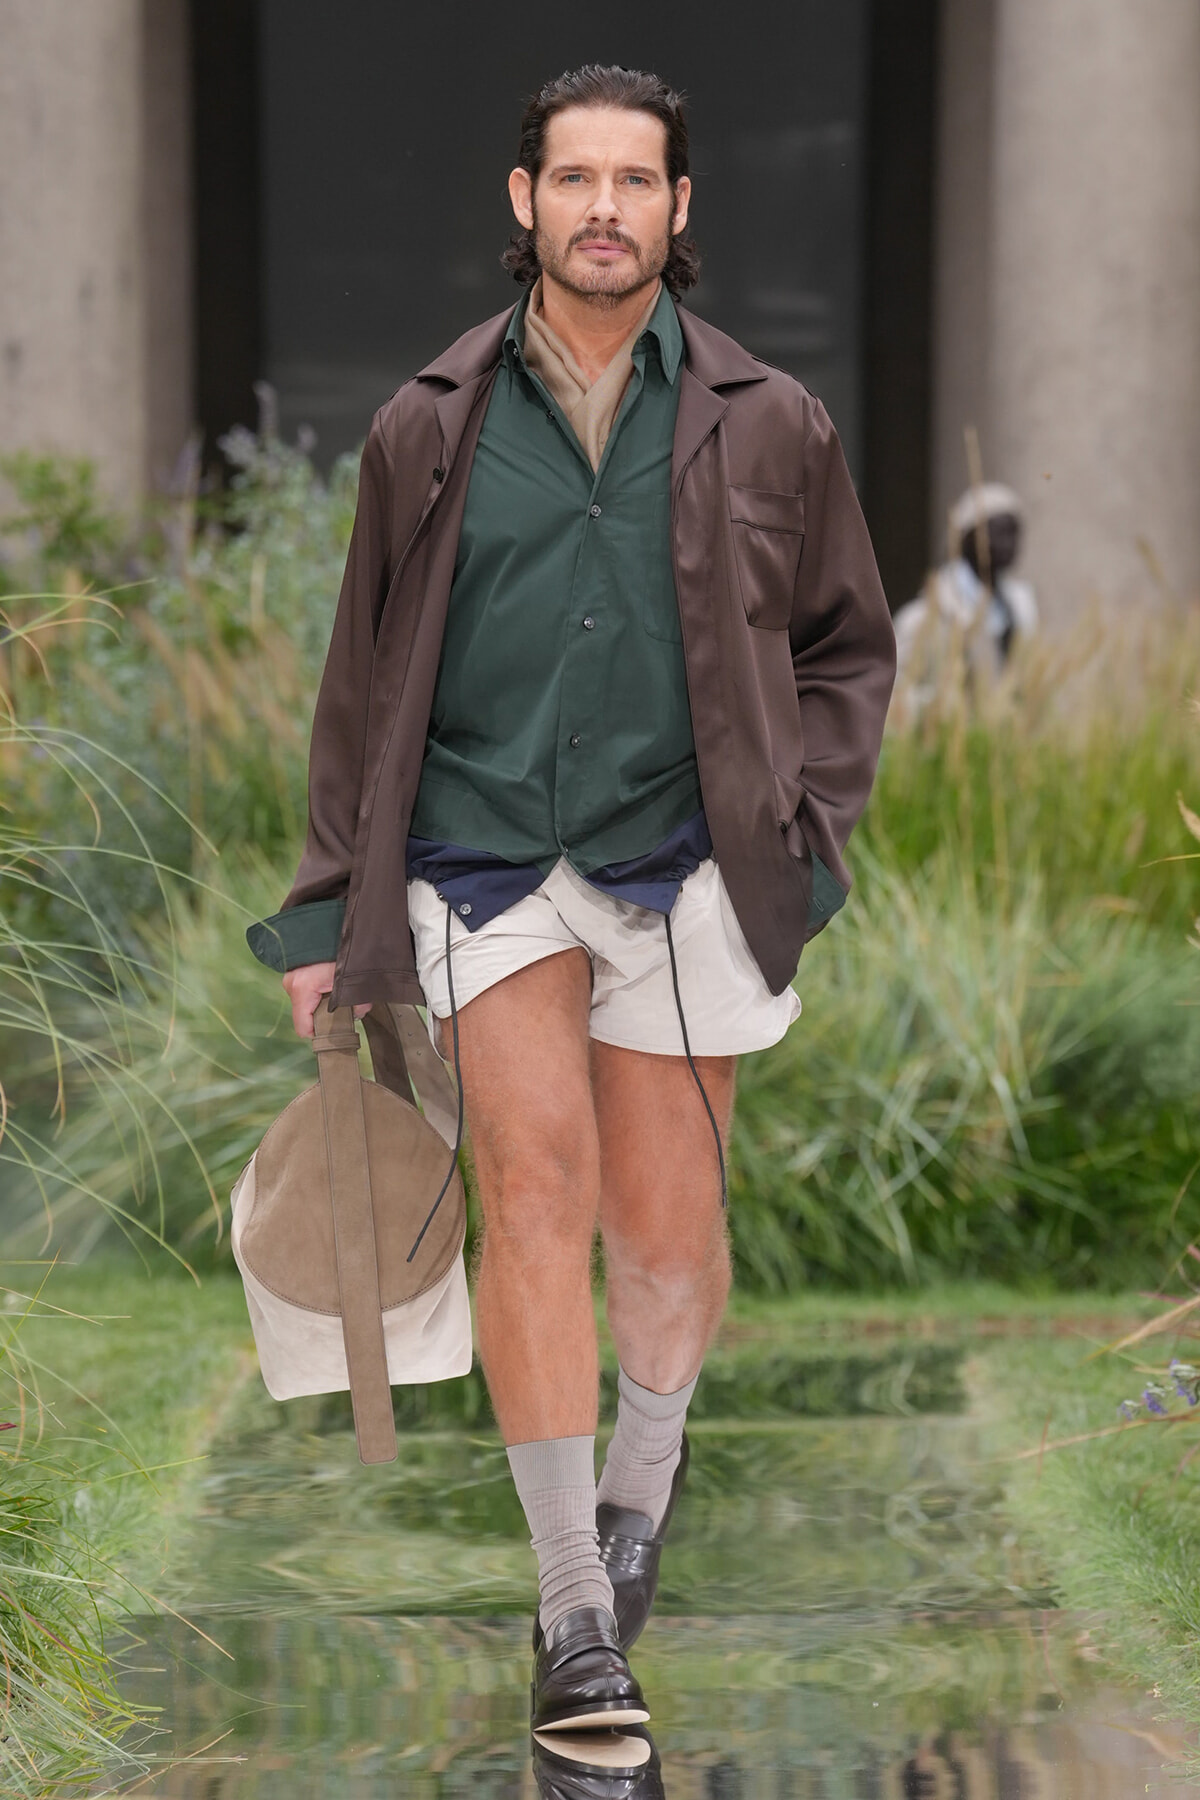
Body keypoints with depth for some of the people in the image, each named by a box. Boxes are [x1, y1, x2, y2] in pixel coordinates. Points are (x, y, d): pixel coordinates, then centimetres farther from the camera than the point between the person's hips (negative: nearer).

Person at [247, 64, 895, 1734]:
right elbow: (366, 678, 11)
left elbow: (847, 646, 13)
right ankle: (576, 1609, -10)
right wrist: (327, 911, 10)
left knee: (667, 1226, 7)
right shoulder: (431, 427, 4)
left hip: (679, 863, 1)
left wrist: (799, 830, -1)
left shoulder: (767, 427, 3)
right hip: (484, 861, 0)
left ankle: (647, 1461, 40)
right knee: (537, 1190, -14)